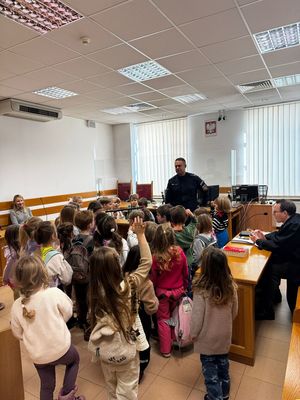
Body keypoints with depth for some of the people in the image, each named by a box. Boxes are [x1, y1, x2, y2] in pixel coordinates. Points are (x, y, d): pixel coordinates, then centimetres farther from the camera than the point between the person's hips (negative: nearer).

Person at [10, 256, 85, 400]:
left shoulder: (17, 306, -14)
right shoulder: (54, 293, -24)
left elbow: (18, 333, 1)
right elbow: (68, 313, -6)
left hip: (38, 356, 3)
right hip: (61, 348, -3)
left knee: (46, 386, 27)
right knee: (75, 358, 32)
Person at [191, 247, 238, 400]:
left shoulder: (201, 290, -33)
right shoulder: (231, 286, -18)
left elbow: (197, 317, -21)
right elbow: (234, 312, -2)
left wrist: (193, 334, -3)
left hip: (207, 337, -5)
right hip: (225, 335, 5)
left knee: (210, 368, 17)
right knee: (223, 363, 26)